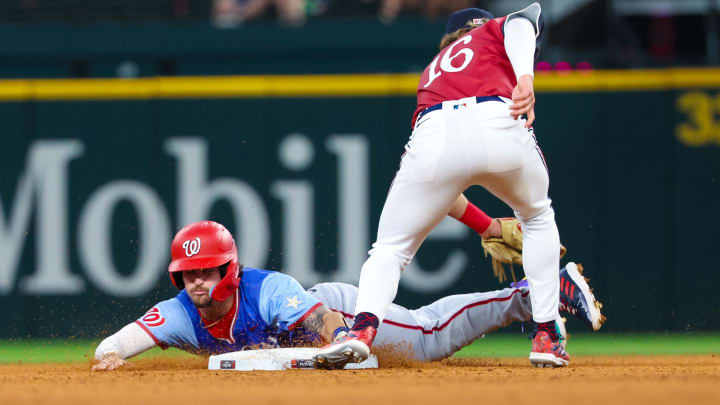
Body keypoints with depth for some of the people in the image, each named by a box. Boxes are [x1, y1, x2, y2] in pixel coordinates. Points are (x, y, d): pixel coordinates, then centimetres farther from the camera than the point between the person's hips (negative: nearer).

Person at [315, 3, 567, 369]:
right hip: (499, 125, -2)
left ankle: (363, 328, -17)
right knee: (538, 218, 29)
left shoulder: (432, 72, 42)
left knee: (390, 247, 14)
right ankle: (546, 337, 21)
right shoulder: (493, 31, 35)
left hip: (435, 137, 2)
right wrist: (525, 79, -9)